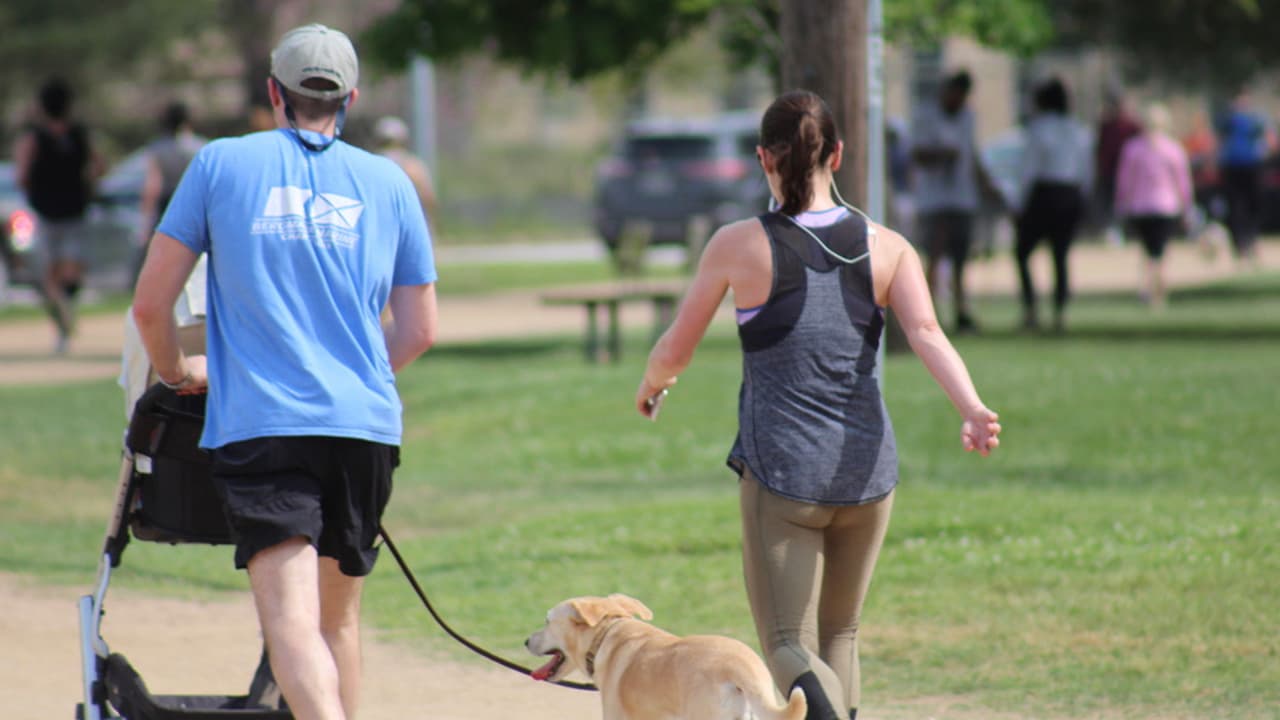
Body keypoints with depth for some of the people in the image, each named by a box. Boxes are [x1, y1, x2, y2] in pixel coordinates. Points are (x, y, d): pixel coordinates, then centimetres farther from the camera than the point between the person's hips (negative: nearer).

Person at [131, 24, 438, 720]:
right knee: (338, 616, 18)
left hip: (260, 423, -3)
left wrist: (175, 373, 25)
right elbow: (418, 331, 16)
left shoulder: (221, 164, 7)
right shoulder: (388, 182, 13)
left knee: (290, 618, -15)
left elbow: (150, 304, 6)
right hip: (365, 425, 3)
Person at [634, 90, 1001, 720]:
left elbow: (674, 352, 3)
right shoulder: (886, 248, 2)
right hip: (867, 470, 3)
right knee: (840, 635, 20)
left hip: (781, 472, -3)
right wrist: (972, 410, -24)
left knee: (789, 645, -1)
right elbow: (926, 334, -15)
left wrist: (650, 387, 23)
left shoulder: (739, 246, -4)